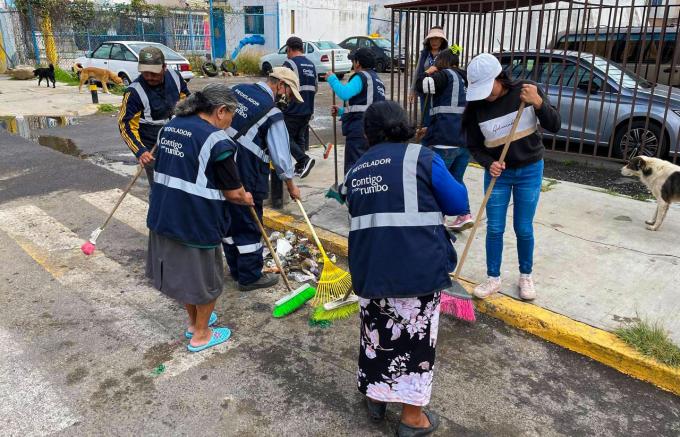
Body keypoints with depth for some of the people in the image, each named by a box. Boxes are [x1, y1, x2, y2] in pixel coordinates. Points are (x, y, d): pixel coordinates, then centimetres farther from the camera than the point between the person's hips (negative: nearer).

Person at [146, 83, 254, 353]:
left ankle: (194, 321, 43)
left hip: (164, 216, 8)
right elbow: (233, 192, -14)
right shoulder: (216, 140, -17)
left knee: (181, 269, 23)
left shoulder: (171, 125, 7)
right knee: (204, 276, 13)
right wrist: (246, 198, 9)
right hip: (197, 220, -8)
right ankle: (201, 335, 29)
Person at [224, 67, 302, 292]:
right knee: (249, 226, 6)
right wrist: (291, 185, 4)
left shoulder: (238, 89, 7)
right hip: (245, 177, -8)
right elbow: (281, 156, -10)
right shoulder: (272, 113, -14)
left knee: (229, 221, 18)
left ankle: (236, 270, 34)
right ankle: (250, 277, 19)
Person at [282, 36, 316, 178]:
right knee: (300, 137, 15)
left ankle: (304, 160, -14)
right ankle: (300, 168, 16)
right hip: (308, 110, 8)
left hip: (293, 110, -7)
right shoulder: (311, 64, 12)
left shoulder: (289, 63, -12)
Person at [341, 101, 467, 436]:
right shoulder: (421, 157, -2)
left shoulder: (356, 170, 13)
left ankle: (375, 398, 40)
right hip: (418, 268, -4)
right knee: (416, 340, 11)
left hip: (369, 267, 4)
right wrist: (428, 199, 22)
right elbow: (458, 204, 3)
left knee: (375, 332, 21)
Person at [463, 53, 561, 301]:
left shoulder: (526, 90, -13)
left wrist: (538, 102, -29)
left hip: (529, 171, -1)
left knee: (523, 229, 7)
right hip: (498, 173, 1)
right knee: (494, 229, 4)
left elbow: (554, 126, -12)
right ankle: (493, 279, 21)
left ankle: (526, 277, 28)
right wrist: (489, 164, -23)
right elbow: (474, 147, -4)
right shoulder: (476, 107, -11)